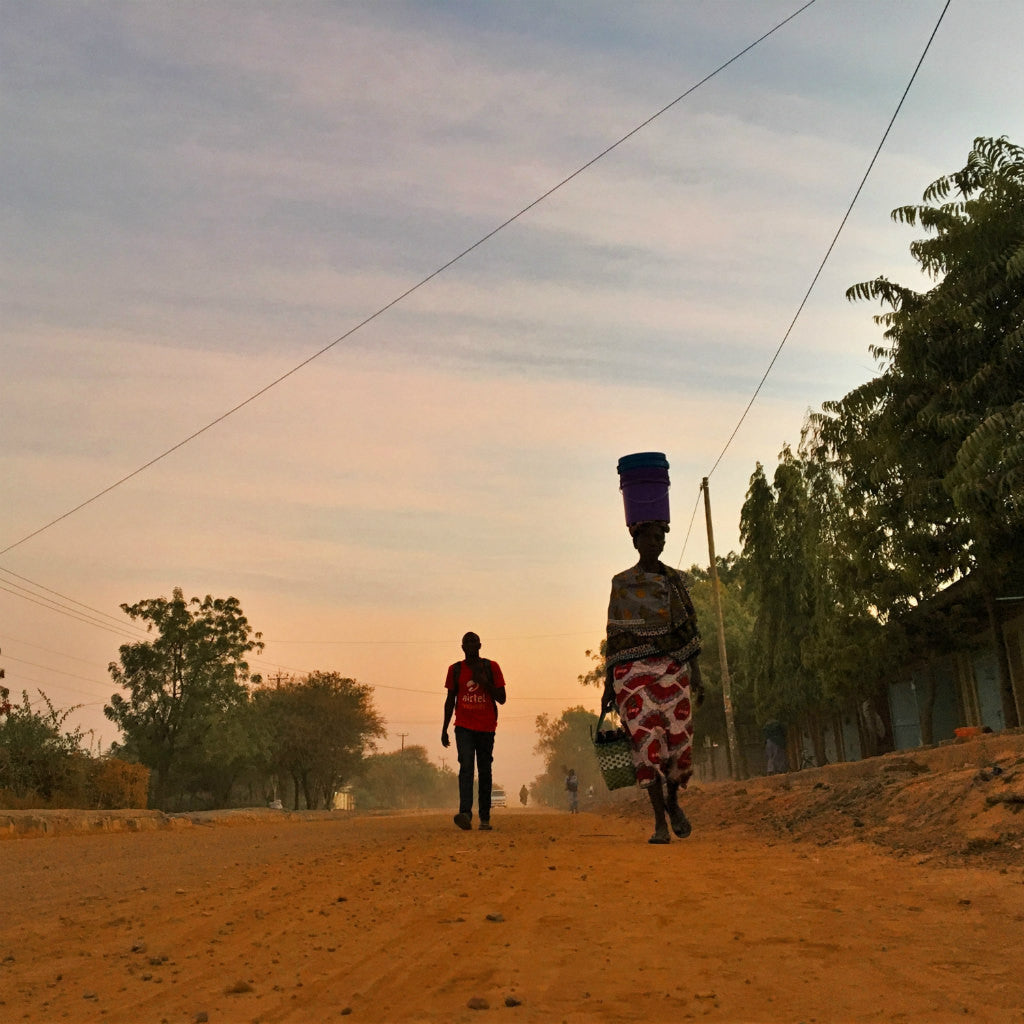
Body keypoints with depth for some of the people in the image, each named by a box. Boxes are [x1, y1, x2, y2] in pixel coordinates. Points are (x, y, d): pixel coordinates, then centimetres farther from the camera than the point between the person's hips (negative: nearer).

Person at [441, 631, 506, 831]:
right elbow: (450, 700, 12)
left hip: (486, 727, 0)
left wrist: (485, 682, -13)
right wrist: (444, 729, 8)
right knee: (466, 766, -17)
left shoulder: (491, 667, 3)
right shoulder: (455, 669, 7)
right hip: (463, 727, 0)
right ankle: (465, 813, -28)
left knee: (484, 772, 4)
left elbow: (501, 699, 2)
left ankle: (484, 818, 10)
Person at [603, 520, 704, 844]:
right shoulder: (621, 584, 5)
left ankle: (672, 800, 26)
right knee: (647, 742, -10)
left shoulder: (676, 580, 11)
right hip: (634, 671, -2)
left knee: (680, 740, -3)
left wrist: (696, 675, 5)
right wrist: (608, 685, 3)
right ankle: (660, 823, -3)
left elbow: (689, 629, 12)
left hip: (672, 669, 2)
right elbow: (614, 638, 6)